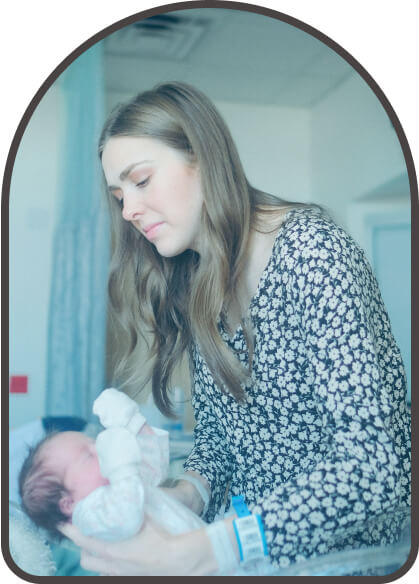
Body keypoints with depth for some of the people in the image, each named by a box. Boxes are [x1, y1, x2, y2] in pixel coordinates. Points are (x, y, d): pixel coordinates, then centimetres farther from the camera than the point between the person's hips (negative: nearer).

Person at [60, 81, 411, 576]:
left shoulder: (311, 251, -17)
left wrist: (190, 555, -29)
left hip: (345, 550, -5)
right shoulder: (193, 288, 6)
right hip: (244, 539, 5)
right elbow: (214, 433, 11)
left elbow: (375, 464, -26)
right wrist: (188, 494, -11)